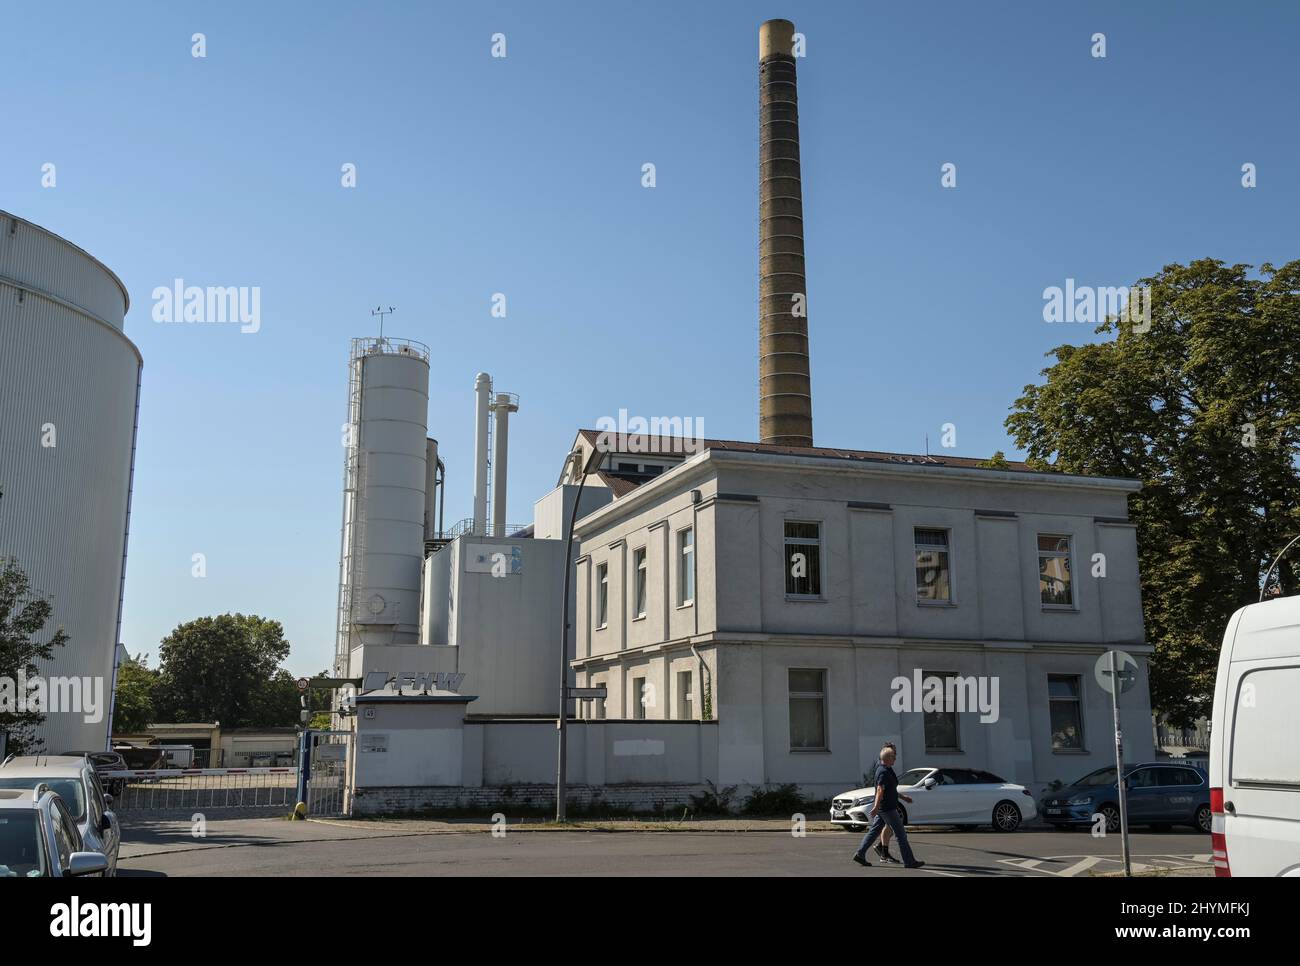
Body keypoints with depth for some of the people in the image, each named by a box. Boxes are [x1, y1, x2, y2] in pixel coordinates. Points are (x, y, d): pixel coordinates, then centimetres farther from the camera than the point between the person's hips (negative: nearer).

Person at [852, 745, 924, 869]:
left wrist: (902, 797, 32)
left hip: (881, 808, 10)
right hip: (887, 808, -10)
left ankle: (859, 854, 8)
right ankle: (909, 861, 1)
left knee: (874, 831, 11)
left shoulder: (881, 769, 15)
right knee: (900, 834, -3)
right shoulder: (885, 772, -17)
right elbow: (880, 790, -30)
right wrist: (876, 807, -38)